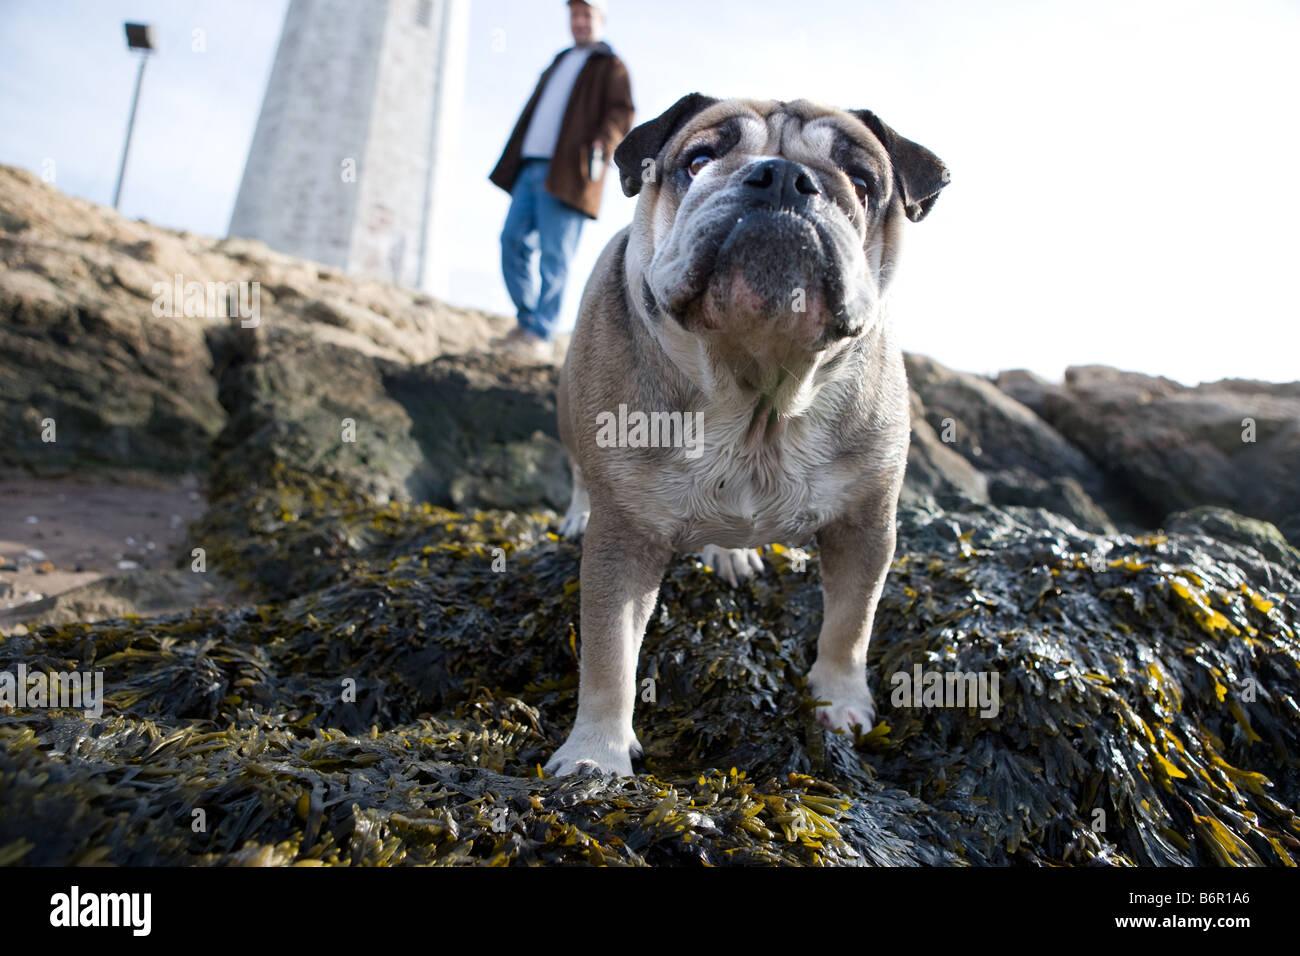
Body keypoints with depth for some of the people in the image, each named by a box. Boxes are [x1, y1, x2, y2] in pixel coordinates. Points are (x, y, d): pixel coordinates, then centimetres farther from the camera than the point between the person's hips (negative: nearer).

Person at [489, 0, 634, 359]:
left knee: (553, 255, -11)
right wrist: (514, 164, 19)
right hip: (531, 168, 7)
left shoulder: (611, 67, 10)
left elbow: (621, 114, -5)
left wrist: (601, 144, -25)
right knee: (513, 240, 0)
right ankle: (528, 319, 11)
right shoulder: (558, 64, 29)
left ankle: (541, 336, -9)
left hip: (567, 173, -7)